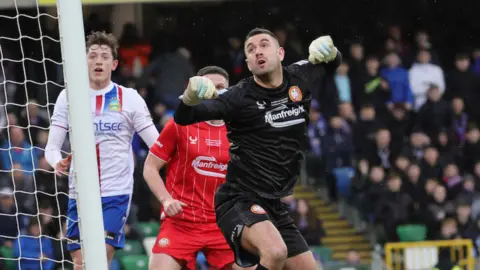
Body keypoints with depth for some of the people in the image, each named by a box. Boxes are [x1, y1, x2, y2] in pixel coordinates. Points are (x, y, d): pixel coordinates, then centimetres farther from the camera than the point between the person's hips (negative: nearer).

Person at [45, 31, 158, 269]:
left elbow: (158, 145, 1)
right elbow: (52, 146, 5)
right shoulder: (68, 97, 6)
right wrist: (57, 162, -18)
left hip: (116, 193, -2)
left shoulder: (129, 98, 2)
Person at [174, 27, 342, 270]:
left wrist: (329, 50, 1)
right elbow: (183, 118, -19)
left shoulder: (299, 79, 4)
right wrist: (190, 96, -41)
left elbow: (333, 64, 25)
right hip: (239, 201, -7)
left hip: (274, 206, 7)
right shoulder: (239, 97, -13)